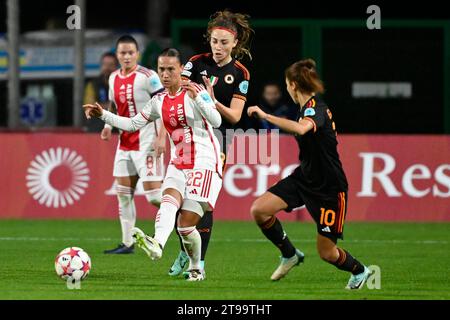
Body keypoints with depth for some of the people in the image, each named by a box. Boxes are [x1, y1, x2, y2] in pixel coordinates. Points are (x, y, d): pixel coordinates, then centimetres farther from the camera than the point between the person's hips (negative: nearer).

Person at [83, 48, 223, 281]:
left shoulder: (194, 91, -8)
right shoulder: (159, 102, 10)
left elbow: (216, 121, -19)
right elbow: (134, 124, 17)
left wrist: (197, 98, -33)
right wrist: (103, 115, 6)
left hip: (205, 164, -5)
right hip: (178, 164, 5)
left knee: (186, 225, -11)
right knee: (169, 201, -26)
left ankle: (196, 268, 6)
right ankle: (157, 244, -45)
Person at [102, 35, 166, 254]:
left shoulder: (147, 77, -12)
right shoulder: (114, 78, 10)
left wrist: (162, 137, -21)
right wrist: (108, 125, 6)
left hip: (146, 143, -7)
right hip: (125, 143, 8)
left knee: (153, 194, -14)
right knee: (123, 192, 6)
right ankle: (127, 243, 13)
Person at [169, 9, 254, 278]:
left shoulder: (240, 74, -3)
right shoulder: (197, 62, 1)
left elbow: (234, 116, -8)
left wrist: (212, 102, -25)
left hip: (217, 137, -2)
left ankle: (200, 262, 0)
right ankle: (185, 253, 21)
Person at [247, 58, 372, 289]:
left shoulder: (315, 107, -21)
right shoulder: (307, 108, 8)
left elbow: (301, 129, -45)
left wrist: (265, 116, -41)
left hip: (329, 188, -8)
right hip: (304, 178, 8)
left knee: (326, 252, -1)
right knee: (259, 210, -10)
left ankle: (360, 271, 30)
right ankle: (290, 255, 11)